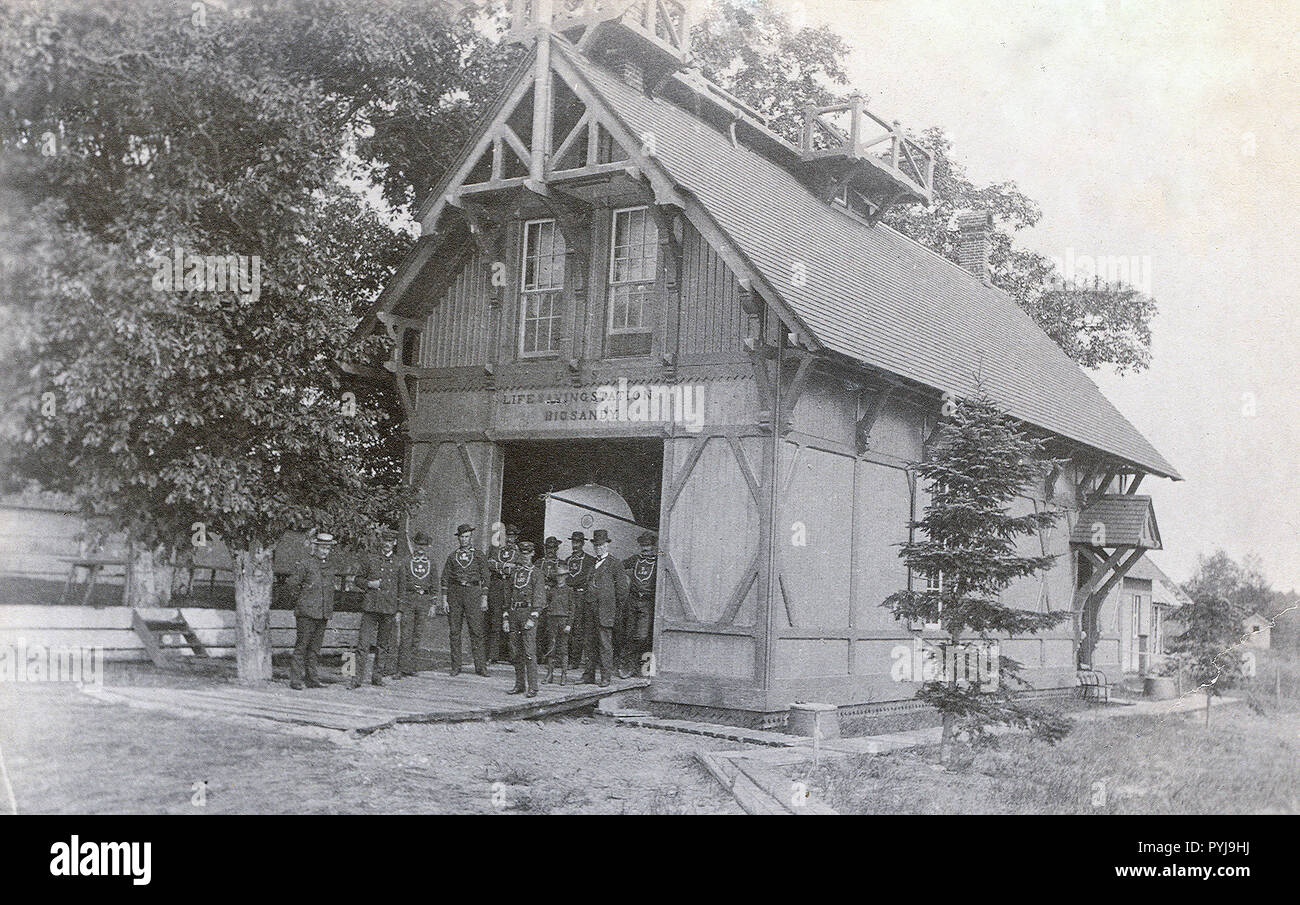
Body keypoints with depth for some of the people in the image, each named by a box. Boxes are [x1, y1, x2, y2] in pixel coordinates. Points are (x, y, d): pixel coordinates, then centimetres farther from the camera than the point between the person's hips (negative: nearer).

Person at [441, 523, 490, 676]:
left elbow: (485, 578, 7)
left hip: (473, 593, -2)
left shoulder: (479, 556, 9)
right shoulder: (452, 557, 12)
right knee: (454, 631, 1)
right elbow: (445, 579, 11)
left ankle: (480, 666, -4)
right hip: (455, 593, 2)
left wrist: (484, 598, -1)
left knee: (476, 630, -6)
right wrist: (444, 600, 3)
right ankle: (455, 667, 7)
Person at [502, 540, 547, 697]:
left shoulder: (536, 573, 0)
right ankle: (519, 684, 14)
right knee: (515, 652, 7)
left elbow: (539, 597, -6)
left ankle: (532, 687, -8)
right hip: (514, 613, 6)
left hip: (528, 612, -5)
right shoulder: (514, 573, 17)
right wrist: (506, 617, 12)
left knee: (529, 652, -9)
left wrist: (533, 617, -15)